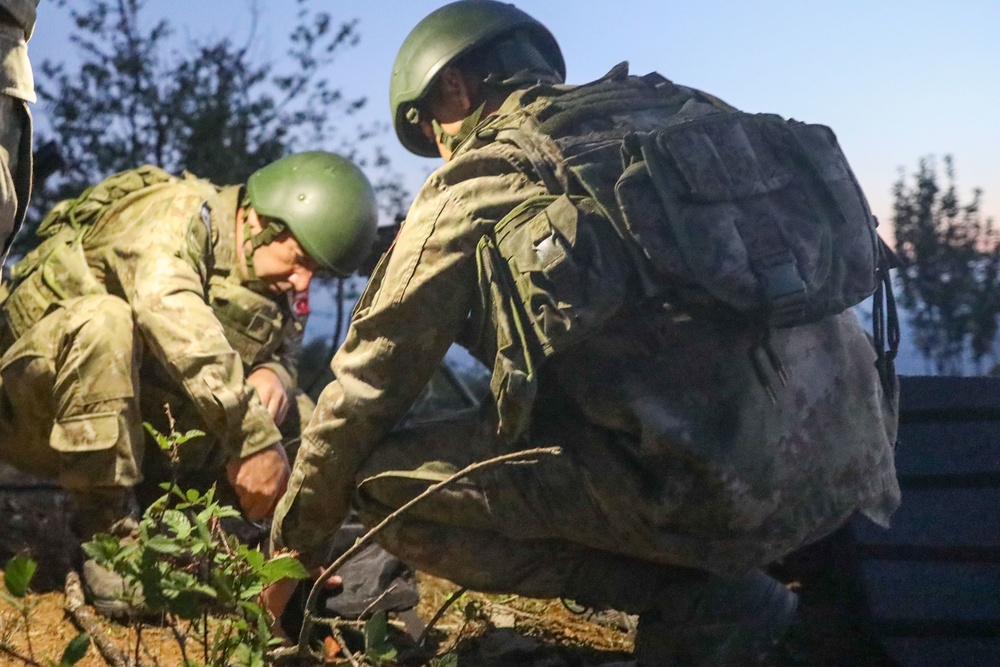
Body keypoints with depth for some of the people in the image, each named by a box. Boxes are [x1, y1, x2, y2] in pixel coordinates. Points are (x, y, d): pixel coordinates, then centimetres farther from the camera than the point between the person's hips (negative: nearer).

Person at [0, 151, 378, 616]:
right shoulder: (177, 213, -18)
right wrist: (252, 439, -41)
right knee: (103, 317, -37)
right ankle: (107, 535, -28)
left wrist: (274, 375, -16)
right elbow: (172, 314, -35)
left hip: (135, 429, 7)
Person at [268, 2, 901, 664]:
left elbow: (367, 385, 10)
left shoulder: (478, 182, 4)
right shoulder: (678, 112, 21)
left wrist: (293, 546, 24)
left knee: (390, 485, 2)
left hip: (720, 476, -7)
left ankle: (700, 602, 0)